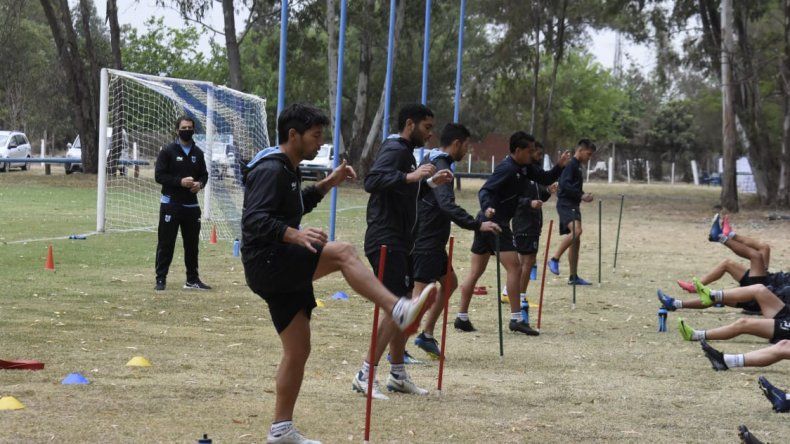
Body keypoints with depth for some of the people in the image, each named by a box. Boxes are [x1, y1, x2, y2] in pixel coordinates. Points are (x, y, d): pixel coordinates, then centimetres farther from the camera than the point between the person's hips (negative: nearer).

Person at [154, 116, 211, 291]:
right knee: (166, 244, -2)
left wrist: (199, 184, -5)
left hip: (191, 205, 5)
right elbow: (159, 176, -8)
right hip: (171, 203, -5)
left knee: (192, 244, 9)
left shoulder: (198, 153, 12)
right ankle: (160, 279, 2)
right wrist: (180, 181, -20)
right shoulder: (168, 151, -3)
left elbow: (204, 174, 18)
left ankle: (192, 280, 18)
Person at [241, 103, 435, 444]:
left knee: (298, 350, 10)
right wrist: (294, 234, -40)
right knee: (342, 252, -27)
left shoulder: (286, 170, 18)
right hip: (266, 262, -11)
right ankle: (400, 311, -35)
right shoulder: (270, 170, -14)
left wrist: (326, 185, 23)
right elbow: (254, 220, -25)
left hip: (282, 272, 11)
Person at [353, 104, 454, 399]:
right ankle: (365, 375, -13)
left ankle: (398, 375, 22)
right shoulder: (394, 150, -12)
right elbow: (372, 181, -29)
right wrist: (410, 176, -35)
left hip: (399, 241, 11)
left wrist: (430, 182, 16)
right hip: (386, 240, -11)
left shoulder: (405, 153, 19)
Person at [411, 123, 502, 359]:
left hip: (431, 241, 11)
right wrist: (477, 225, -37)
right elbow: (447, 205, -33)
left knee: (449, 282, 19)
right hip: (426, 241, -11)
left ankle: (427, 334, 22)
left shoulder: (431, 162, 14)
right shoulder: (440, 168, -19)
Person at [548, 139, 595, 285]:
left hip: (572, 206, 10)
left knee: (576, 241, 8)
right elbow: (564, 184, -21)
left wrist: (583, 195, 13)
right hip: (566, 204, -10)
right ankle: (554, 259, -22)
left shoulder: (577, 166, 20)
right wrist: (581, 195, -20)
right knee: (576, 230, -29)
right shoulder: (571, 164, -9)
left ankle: (573, 277, 11)